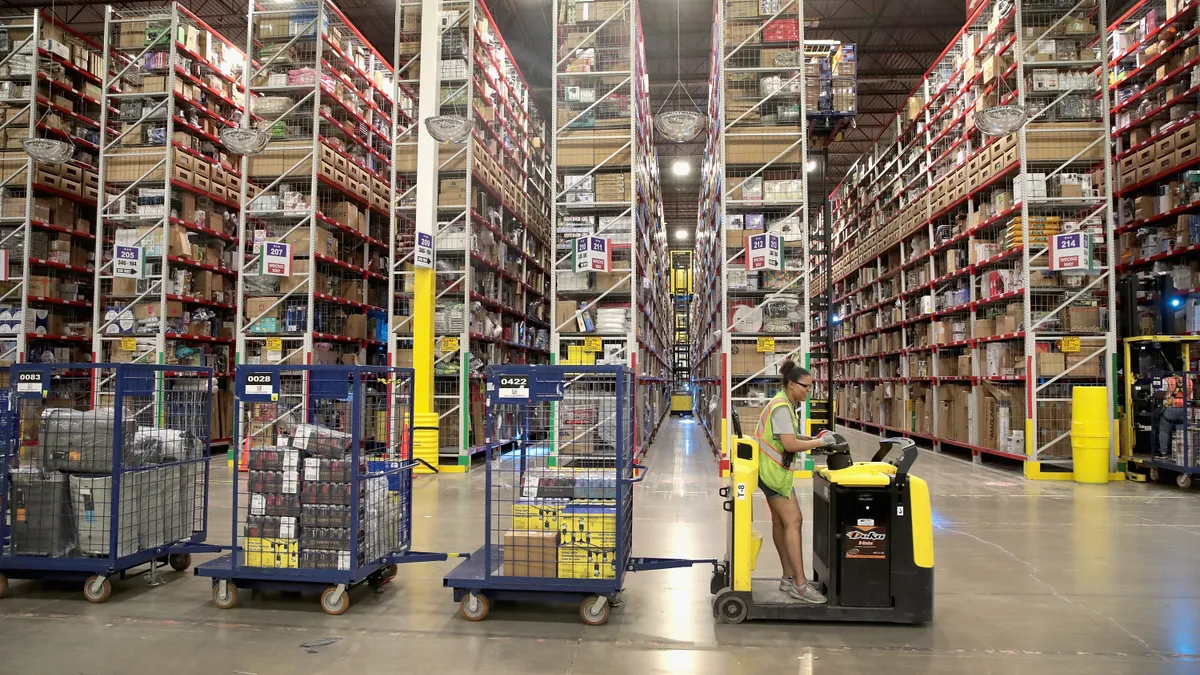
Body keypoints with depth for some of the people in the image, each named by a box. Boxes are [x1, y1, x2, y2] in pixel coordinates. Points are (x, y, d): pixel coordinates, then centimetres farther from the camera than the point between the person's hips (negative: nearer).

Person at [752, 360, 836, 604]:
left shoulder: (786, 404, 13)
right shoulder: (782, 407, -19)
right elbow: (790, 444, -25)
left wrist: (813, 439, 0)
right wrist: (819, 442, -16)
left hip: (775, 470, 11)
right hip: (774, 471, -11)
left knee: (780, 522, 13)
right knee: (793, 521, -11)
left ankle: (789, 577, 20)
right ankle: (800, 585, -10)